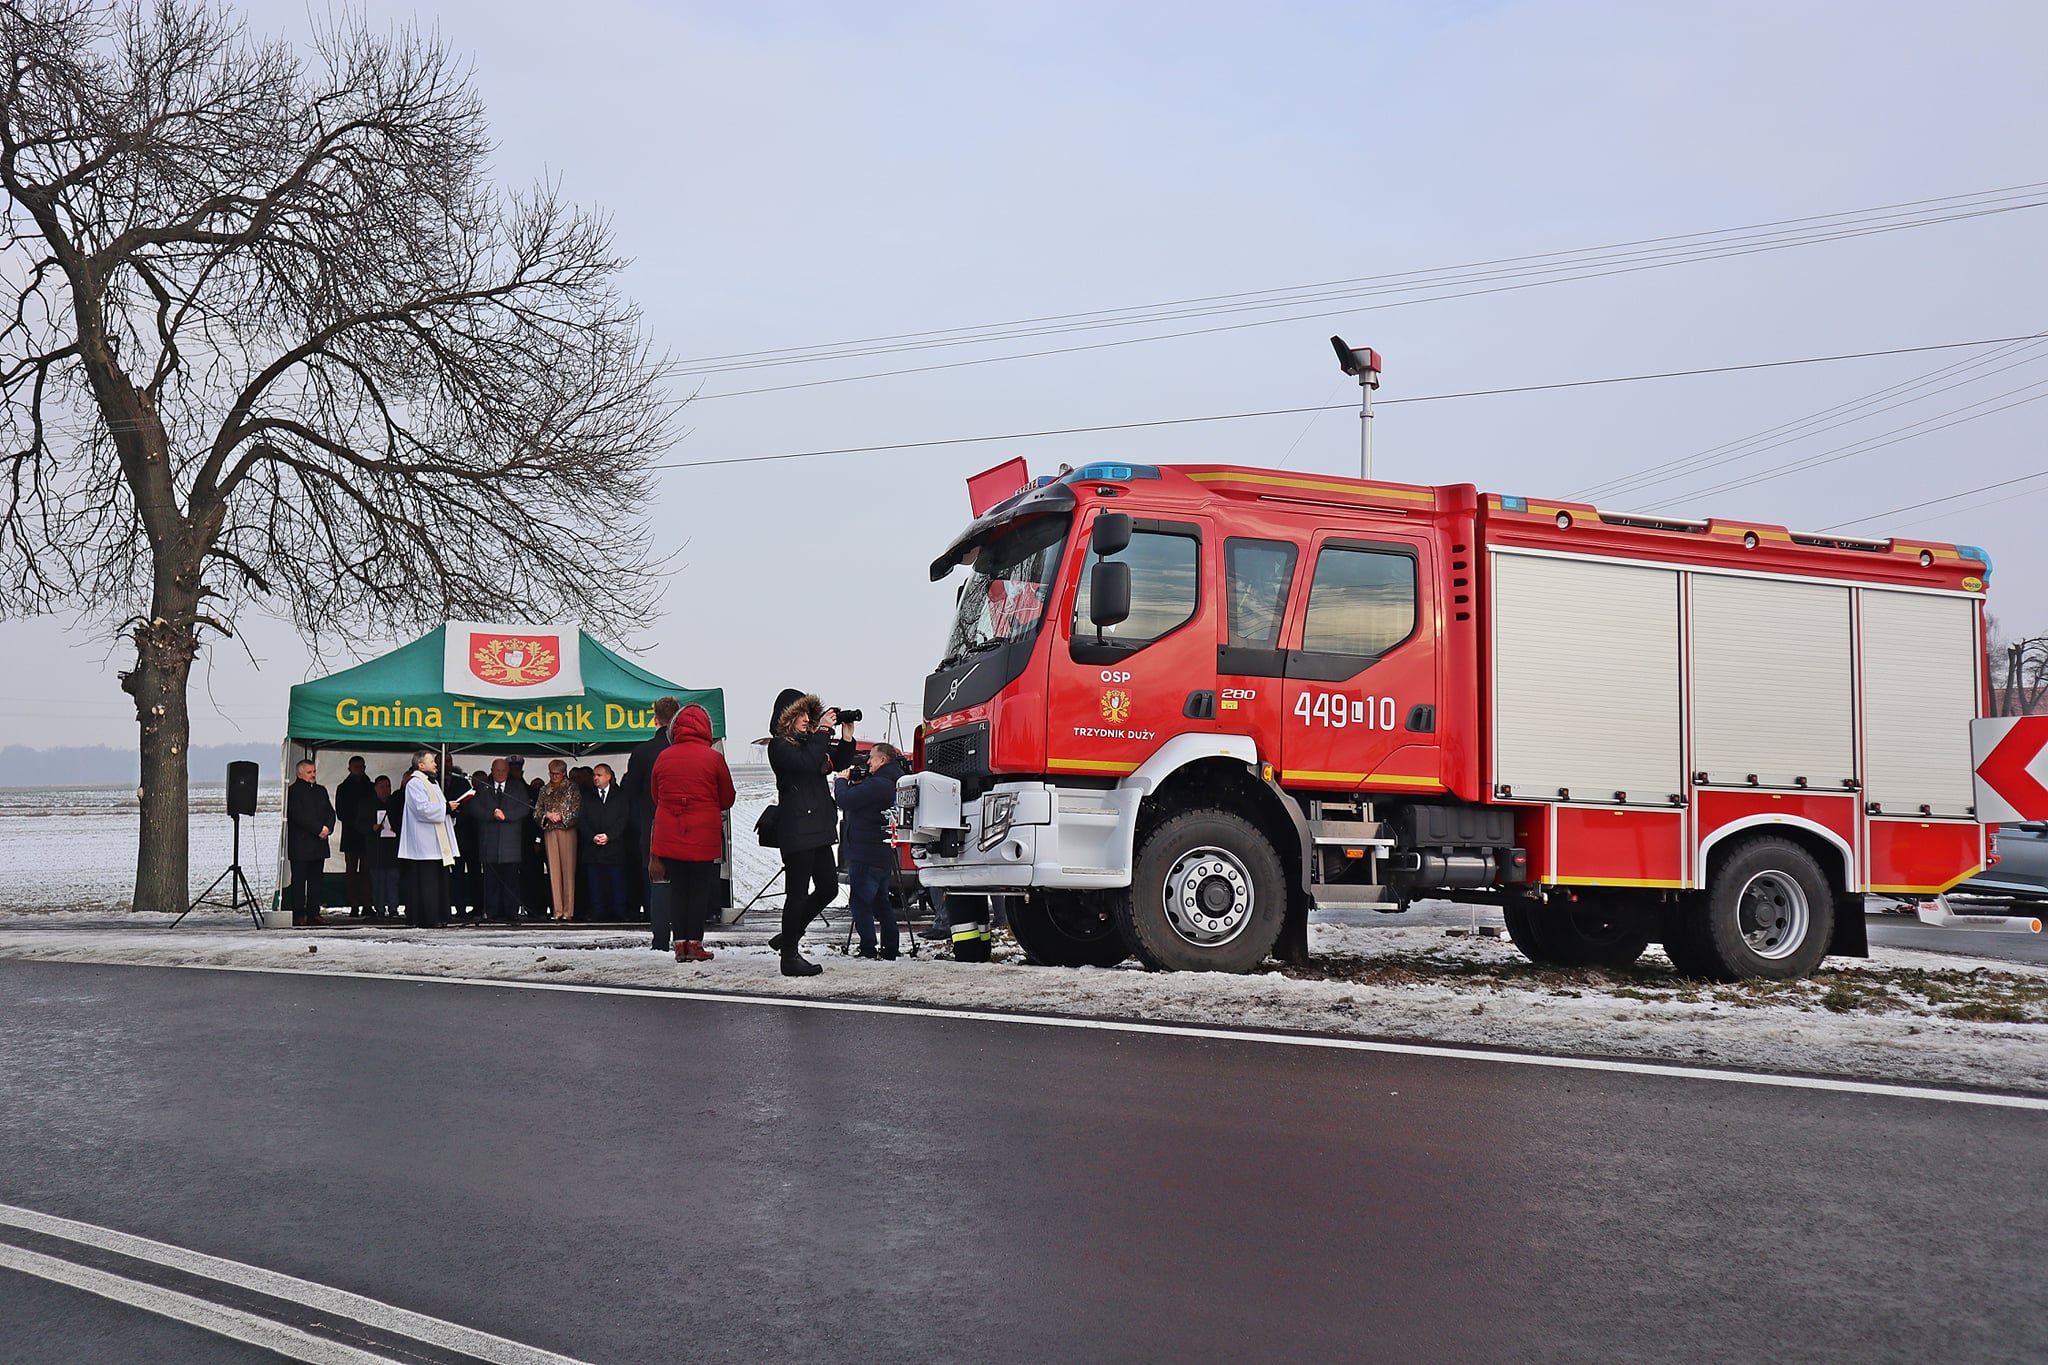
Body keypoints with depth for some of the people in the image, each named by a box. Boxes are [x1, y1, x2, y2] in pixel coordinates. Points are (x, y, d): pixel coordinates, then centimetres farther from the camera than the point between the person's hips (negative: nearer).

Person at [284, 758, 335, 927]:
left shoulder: (321, 790, 18)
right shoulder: (294, 791, -5)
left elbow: (330, 812, 14)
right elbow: (298, 815, -14)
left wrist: (328, 828, -6)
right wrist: (319, 829, -16)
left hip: (319, 844, 6)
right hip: (300, 846, -6)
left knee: (316, 880, 7)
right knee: (299, 880, -4)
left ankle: (313, 913, 10)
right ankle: (298, 915, -2)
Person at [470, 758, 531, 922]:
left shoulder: (518, 789, 13)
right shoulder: (482, 788, 13)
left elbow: (524, 809, 1)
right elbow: (476, 809, 2)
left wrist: (505, 815, -11)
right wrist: (493, 814, -14)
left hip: (511, 841, 0)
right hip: (489, 840, 0)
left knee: (511, 879, -3)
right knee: (490, 878, 0)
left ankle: (511, 913, -1)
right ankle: (492, 912, 4)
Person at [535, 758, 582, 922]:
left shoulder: (572, 788, 4)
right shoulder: (545, 790, 15)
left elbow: (576, 810, -2)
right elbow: (536, 812, 13)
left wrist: (561, 816, -9)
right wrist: (547, 815, -6)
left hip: (567, 830, -3)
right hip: (550, 831, 3)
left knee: (568, 869, -5)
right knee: (554, 870, -1)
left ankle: (568, 910, -4)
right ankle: (558, 910, 0)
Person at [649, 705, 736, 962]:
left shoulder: (663, 757, 2)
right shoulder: (713, 758, -6)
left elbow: (655, 796, 12)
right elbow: (727, 799, 2)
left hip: (669, 835, 3)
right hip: (703, 835, -3)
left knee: (678, 888, 9)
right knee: (700, 888, 4)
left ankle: (680, 944, 9)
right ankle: (695, 944, 2)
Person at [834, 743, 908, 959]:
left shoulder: (876, 785, -20)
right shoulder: (893, 783, 13)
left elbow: (844, 800, -23)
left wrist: (841, 780, -4)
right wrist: (853, 782, 7)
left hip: (866, 855, -10)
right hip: (884, 854, 10)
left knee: (860, 902, -5)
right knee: (881, 902, 17)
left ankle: (868, 949, -8)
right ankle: (891, 948, 19)